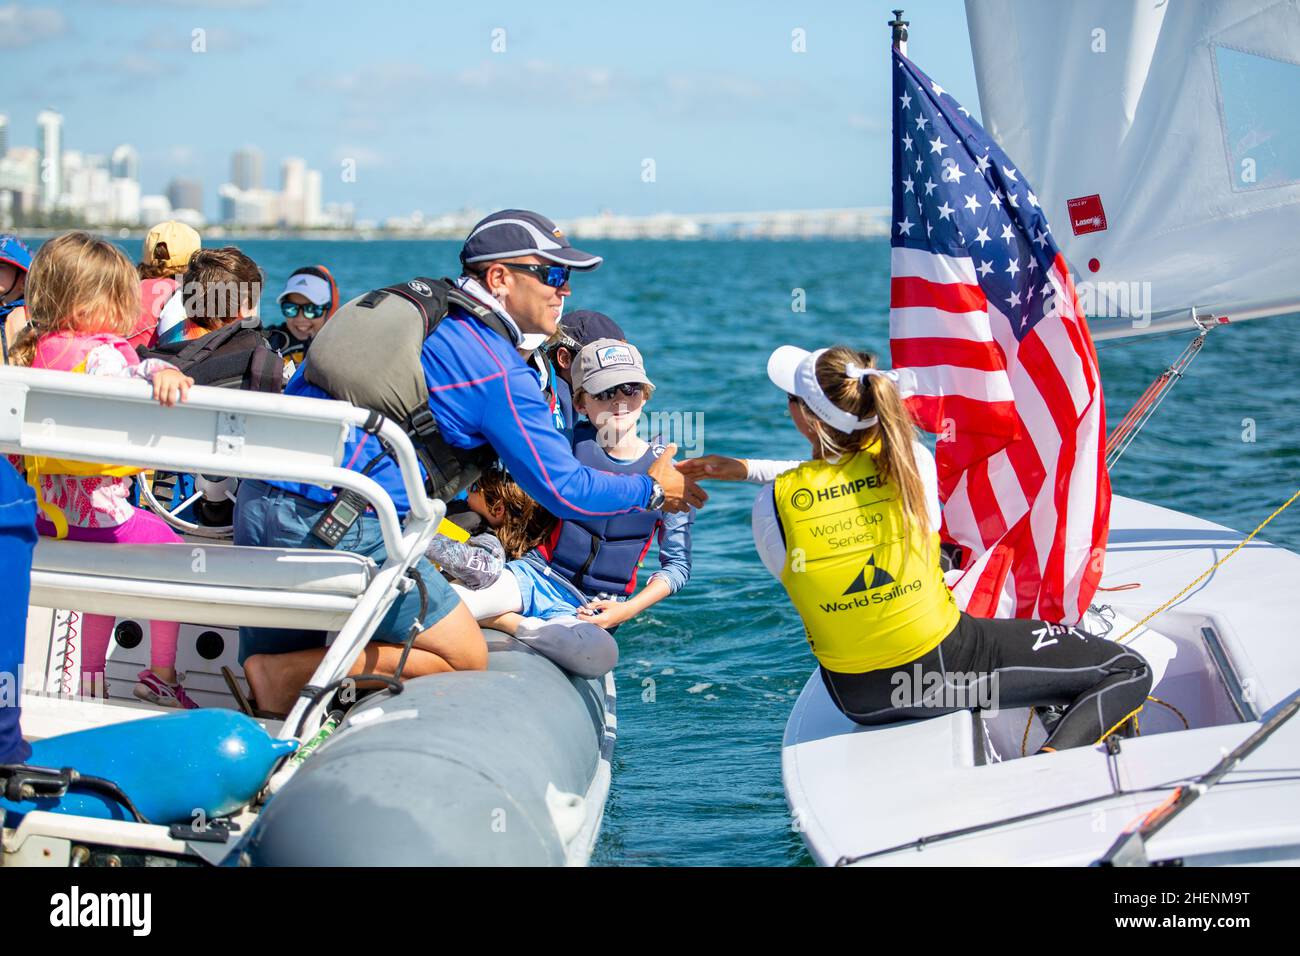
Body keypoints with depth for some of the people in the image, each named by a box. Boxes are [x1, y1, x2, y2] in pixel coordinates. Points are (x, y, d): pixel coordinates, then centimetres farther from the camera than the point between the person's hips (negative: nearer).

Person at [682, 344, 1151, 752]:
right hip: (944, 666, -3)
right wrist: (746, 468, 16)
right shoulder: (913, 460, -11)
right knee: (1128, 671, 1)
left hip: (857, 698, 3)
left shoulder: (772, 504, -16)